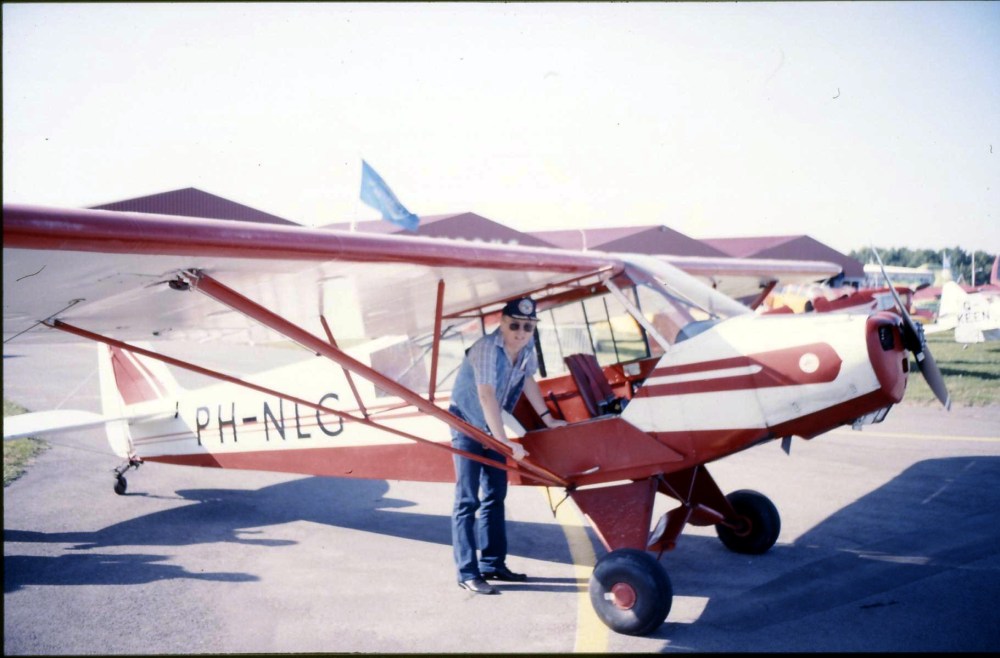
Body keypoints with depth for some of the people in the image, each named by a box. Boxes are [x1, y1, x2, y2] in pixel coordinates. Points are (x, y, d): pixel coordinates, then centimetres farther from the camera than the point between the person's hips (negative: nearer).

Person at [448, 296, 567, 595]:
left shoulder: (526, 347, -6)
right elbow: (486, 396, -35)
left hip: (491, 426, 8)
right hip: (466, 424, -8)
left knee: (495, 494, 11)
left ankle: (492, 564, 21)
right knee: (467, 499, -8)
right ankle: (468, 573, -4)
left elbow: (528, 380, 10)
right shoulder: (487, 348, -29)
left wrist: (548, 419, 12)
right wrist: (505, 442, -37)